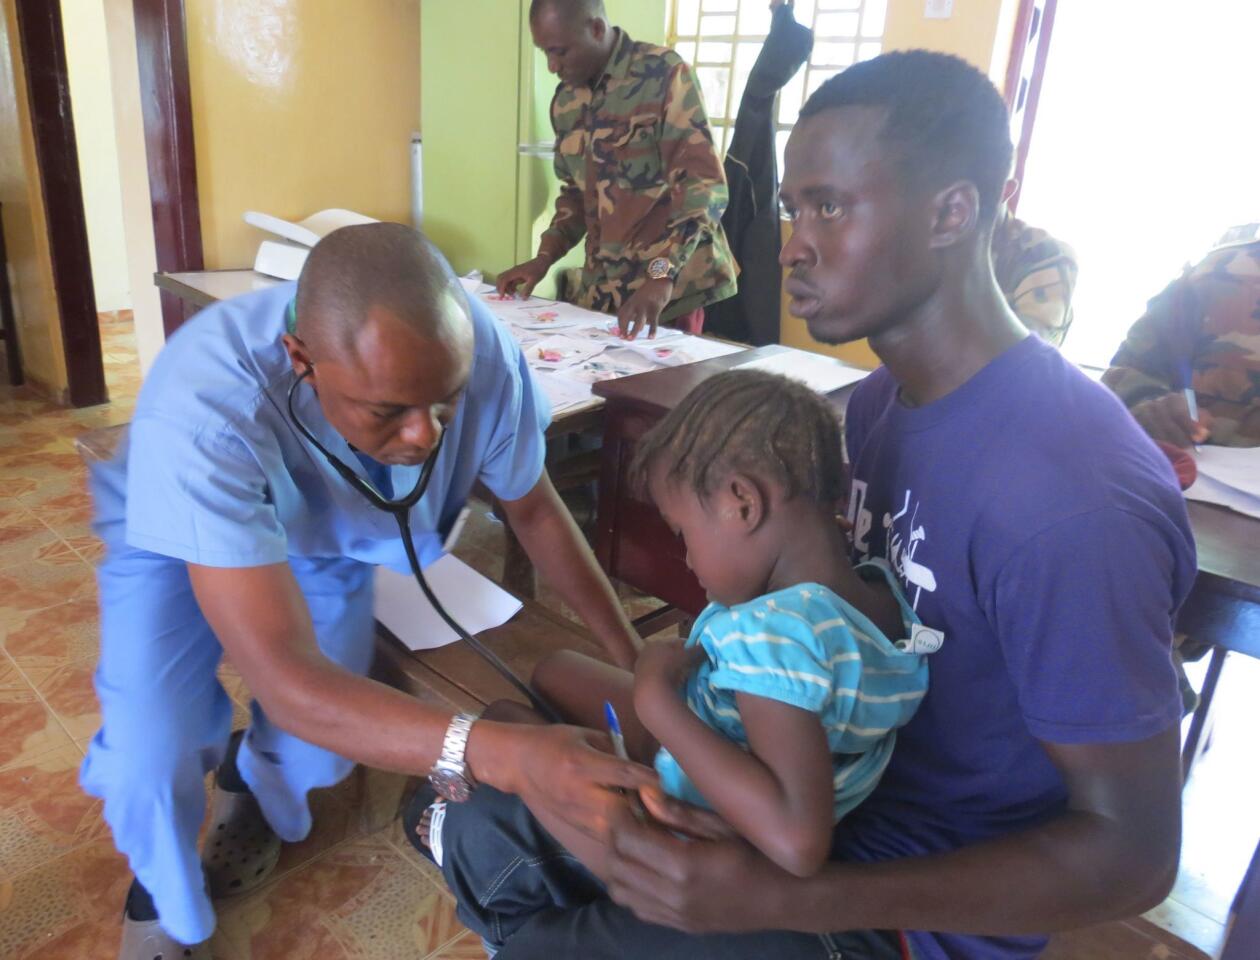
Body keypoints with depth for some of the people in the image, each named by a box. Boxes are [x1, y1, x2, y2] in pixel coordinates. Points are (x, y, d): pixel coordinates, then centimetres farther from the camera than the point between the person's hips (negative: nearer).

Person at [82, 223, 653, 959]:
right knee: (156, 752, -20)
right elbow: (289, 682, -47)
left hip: (329, 537, 3)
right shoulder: (203, 412, -45)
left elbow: (534, 509, -14)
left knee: (323, 748, -8)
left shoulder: (480, 354, -35)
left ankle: (251, 787, 34)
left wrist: (630, 655, -15)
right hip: (175, 536, -2)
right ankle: (164, 894, 19)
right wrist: (498, 753, -60)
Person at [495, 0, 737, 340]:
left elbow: (704, 184, -18)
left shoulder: (663, 73, -10)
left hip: (669, 285, -6)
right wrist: (544, 257, 6)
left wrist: (661, 275, -28)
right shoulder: (565, 101, 10)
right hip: (601, 288, 6)